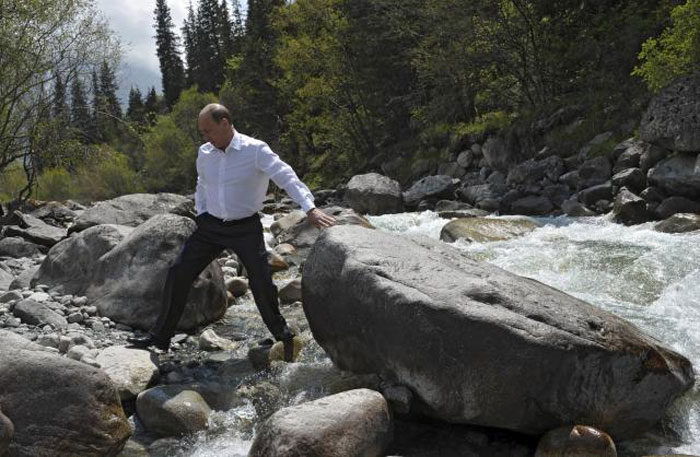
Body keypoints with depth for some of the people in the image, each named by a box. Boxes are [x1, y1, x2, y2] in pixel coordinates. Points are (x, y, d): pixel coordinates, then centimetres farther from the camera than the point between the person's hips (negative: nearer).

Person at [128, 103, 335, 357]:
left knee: (261, 282, -3)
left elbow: (286, 177, -22)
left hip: (246, 228, -4)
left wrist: (310, 208, -32)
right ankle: (160, 336, 12)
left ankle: (281, 334, 21)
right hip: (211, 226, 5)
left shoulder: (256, 150, -14)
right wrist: (201, 215, 11)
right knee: (178, 274, 0)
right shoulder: (204, 152, 3)